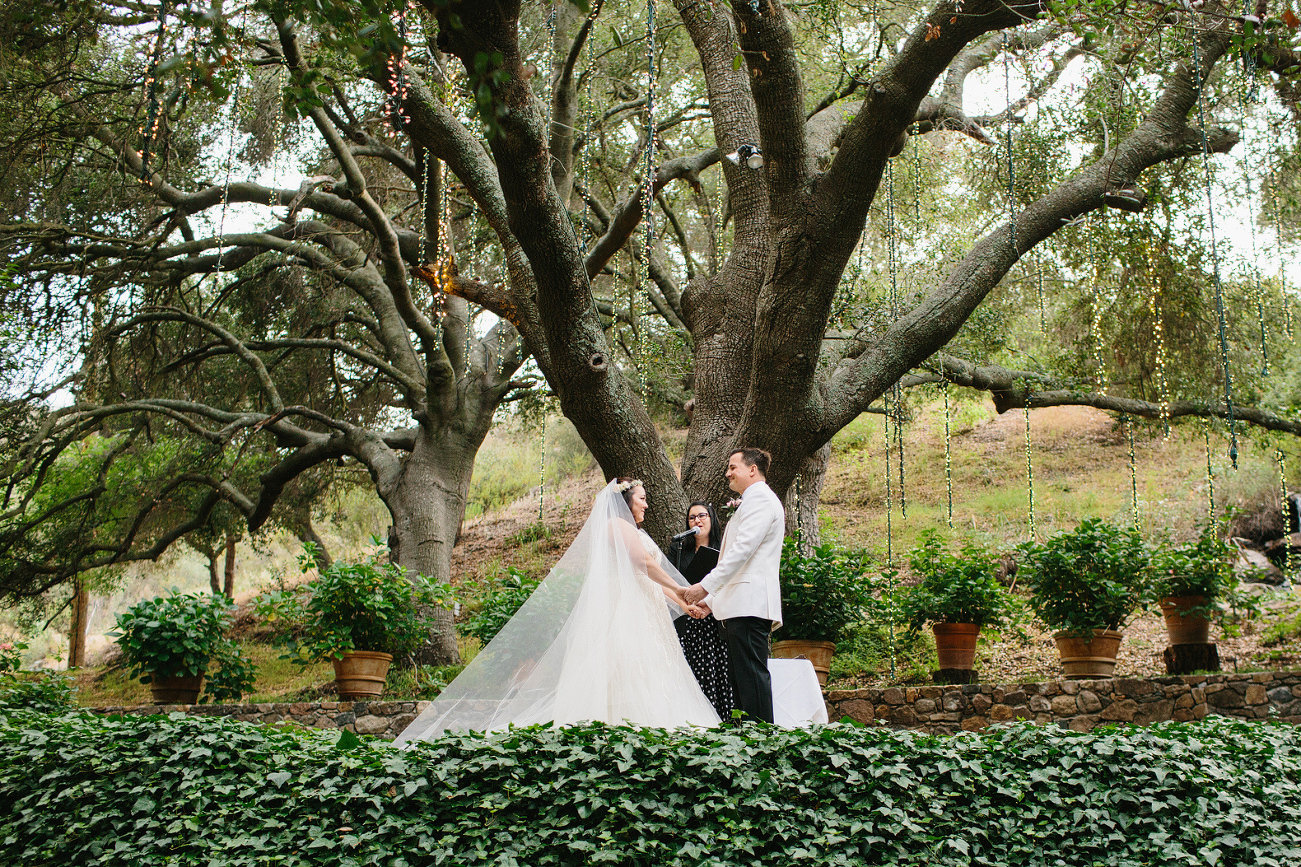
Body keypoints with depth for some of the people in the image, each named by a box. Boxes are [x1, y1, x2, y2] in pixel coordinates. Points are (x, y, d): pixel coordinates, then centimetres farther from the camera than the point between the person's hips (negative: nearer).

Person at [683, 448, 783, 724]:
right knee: (741, 677, 6)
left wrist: (706, 586, -19)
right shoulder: (750, 502, 28)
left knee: (751, 673, -14)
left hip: (750, 604, -11)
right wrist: (711, 600, 23)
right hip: (740, 606, 11)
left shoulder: (760, 498, -5)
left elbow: (743, 549, -17)